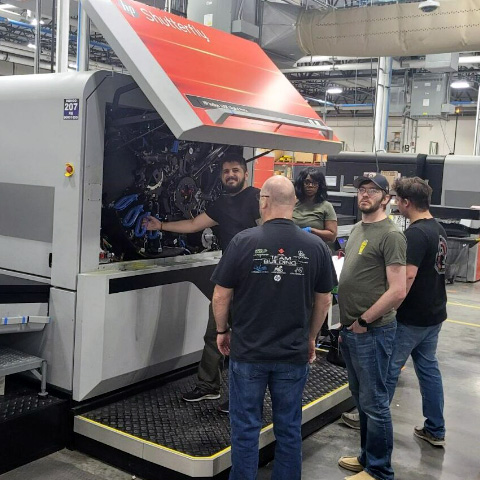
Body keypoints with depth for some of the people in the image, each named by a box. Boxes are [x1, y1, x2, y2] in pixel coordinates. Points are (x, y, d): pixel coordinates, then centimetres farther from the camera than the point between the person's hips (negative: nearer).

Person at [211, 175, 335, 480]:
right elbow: (324, 300, 4)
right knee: (289, 429, 16)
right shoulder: (315, 246, -5)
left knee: (246, 428, 12)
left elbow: (221, 296, -7)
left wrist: (222, 331, 9)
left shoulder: (243, 241, -13)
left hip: (248, 352, -2)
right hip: (294, 353, 2)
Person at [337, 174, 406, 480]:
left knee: (374, 403, 2)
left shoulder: (391, 235, -14)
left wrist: (364, 322, -14)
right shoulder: (357, 229, 13)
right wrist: (347, 323, 14)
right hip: (350, 329, 9)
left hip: (371, 332, -9)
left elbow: (397, 291, -20)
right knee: (362, 399, 19)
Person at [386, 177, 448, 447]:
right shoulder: (438, 229, 8)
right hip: (434, 313, 9)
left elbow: (407, 277, -26)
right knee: (429, 368, 15)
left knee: (388, 370, 5)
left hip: (411, 318, -9)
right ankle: (436, 430, 23)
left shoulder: (416, 233, -22)